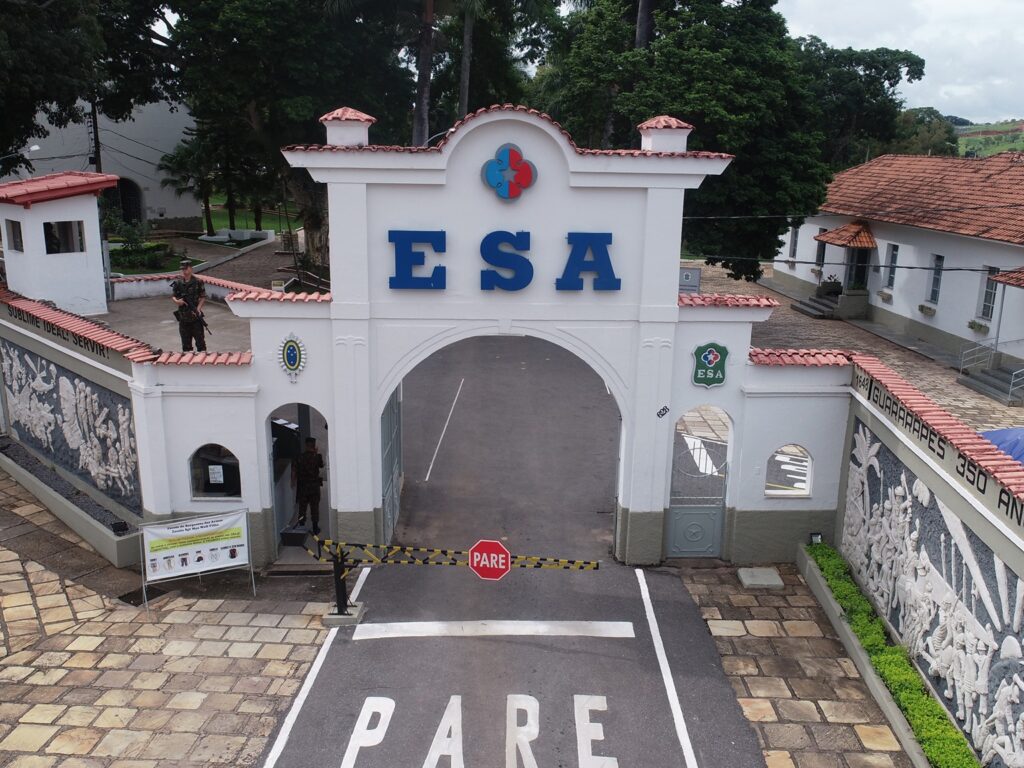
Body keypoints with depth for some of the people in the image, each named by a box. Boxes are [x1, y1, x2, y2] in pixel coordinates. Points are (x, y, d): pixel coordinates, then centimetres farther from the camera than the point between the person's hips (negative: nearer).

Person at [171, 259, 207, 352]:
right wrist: (177, 301, -10)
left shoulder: (197, 282, -4)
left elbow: (203, 297, -3)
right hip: (183, 317, 4)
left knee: (200, 340, 0)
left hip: (195, 316, -3)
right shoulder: (178, 283, 6)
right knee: (185, 342, 10)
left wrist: (198, 308, -17)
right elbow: (173, 296, 13)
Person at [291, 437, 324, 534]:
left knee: (302, 507, 10)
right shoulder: (317, 456, -7)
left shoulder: (299, 457, -5)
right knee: (314, 507, 7)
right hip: (314, 485, -1)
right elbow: (321, 465, 11)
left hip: (302, 486, 1)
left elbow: (294, 470, -7)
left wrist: (293, 482, 3)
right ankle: (315, 528, 11)